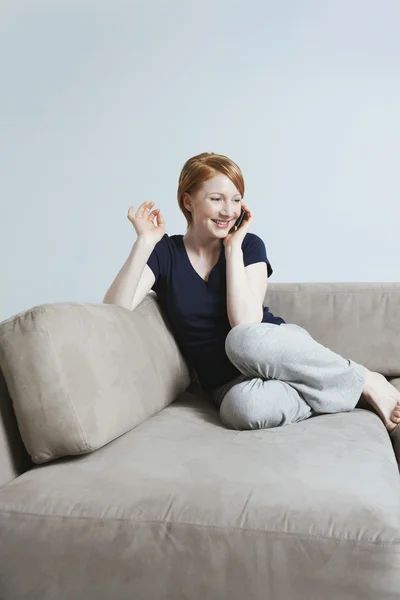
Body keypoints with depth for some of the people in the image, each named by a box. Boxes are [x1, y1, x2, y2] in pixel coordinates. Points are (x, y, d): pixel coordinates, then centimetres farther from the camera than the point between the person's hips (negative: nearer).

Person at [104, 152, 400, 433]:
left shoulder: (250, 245, -4)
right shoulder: (165, 253, -2)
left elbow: (246, 325, -18)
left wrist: (234, 248, -15)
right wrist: (145, 242, -22)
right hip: (231, 383, 0)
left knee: (243, 341, -37)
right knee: (242, 405, -38)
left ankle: (365, 381, -16)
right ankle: (337, 392, -13)